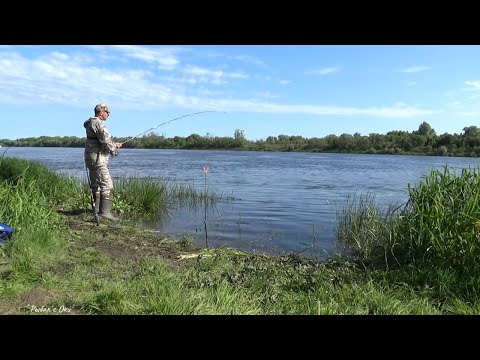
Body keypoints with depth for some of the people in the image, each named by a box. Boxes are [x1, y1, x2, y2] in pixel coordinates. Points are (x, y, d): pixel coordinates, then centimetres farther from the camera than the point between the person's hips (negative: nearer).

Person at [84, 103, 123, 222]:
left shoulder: (90, 123, 21)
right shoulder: (98, 123, -12)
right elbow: (105, 140, -19)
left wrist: (114, 145, 19)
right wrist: (113, 150, -3)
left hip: (91, 158, 11)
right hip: (98, 158, -11)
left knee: (96, 185, 15)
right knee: (106, 185, -13)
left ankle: (96, 210, 21)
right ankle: (105, 211, -17)